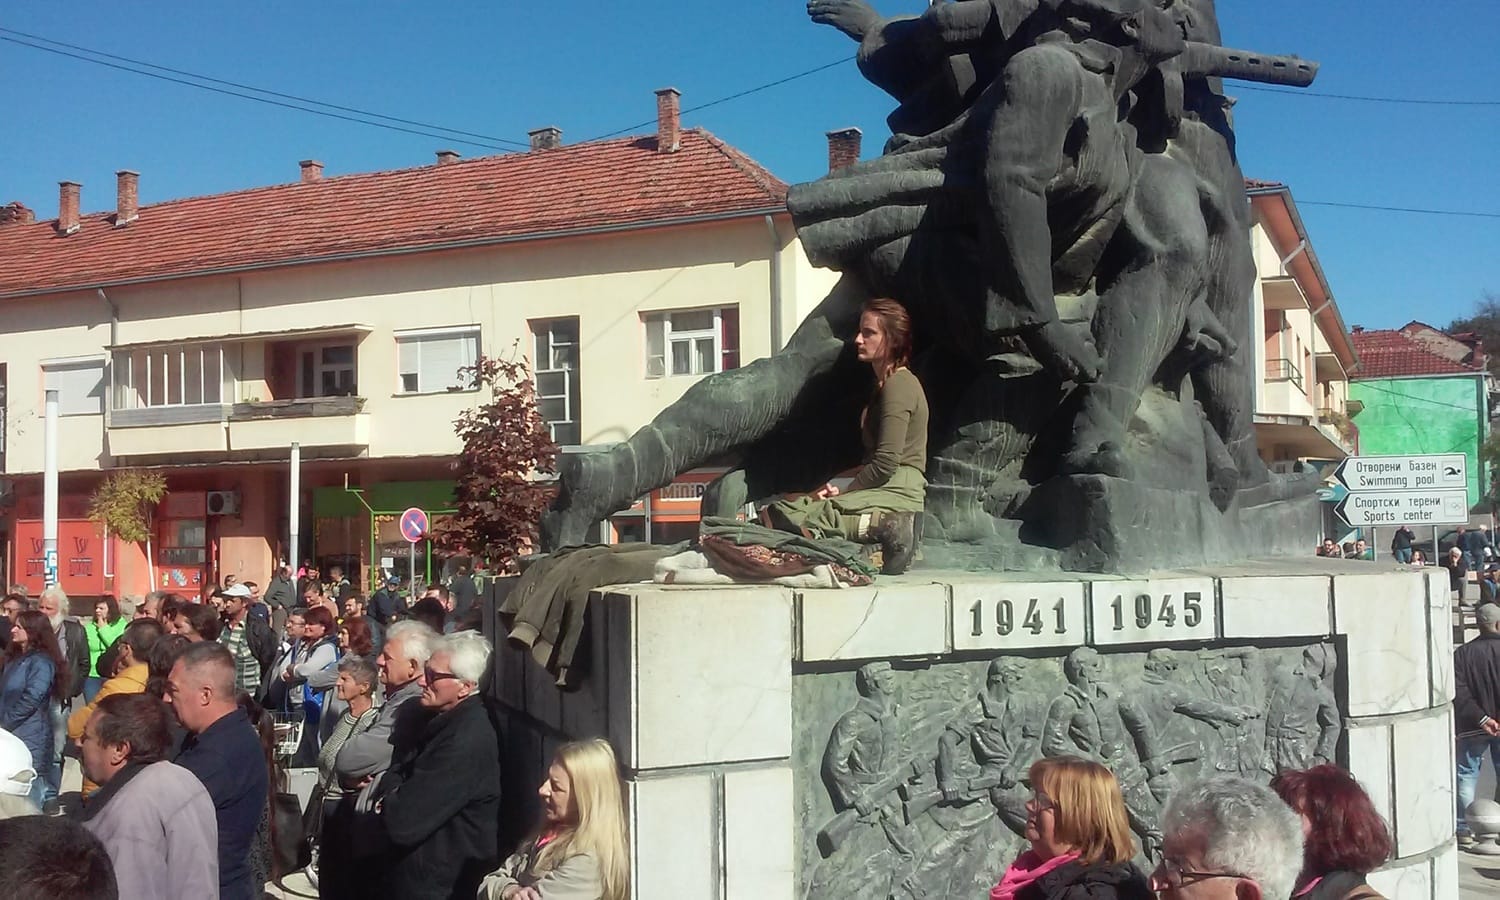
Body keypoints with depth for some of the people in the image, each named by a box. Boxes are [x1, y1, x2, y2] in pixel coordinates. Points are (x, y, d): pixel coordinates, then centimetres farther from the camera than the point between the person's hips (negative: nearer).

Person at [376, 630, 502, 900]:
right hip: (421, 876, 9)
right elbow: (397, 773, 11)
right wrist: (396, 796, -11)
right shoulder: (447, 720, 7)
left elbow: (402, 824, -27)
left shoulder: (467, 740, -27)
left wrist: (391, 798, -6)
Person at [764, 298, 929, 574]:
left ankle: (874, 526, -32)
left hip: (897, 497, -10)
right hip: (884, 492, 10)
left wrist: (843, 494, -4)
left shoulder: (899, 385, -9)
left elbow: (885, 464, -16)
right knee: (779, 509, -3)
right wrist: (841, 491, 8)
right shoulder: (886, 383, 23)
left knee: (780, 514, -22)